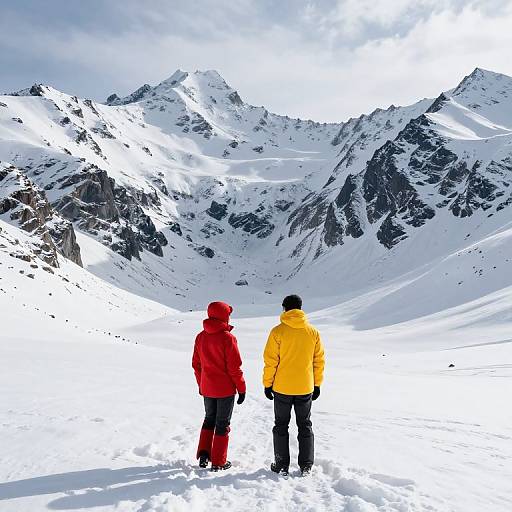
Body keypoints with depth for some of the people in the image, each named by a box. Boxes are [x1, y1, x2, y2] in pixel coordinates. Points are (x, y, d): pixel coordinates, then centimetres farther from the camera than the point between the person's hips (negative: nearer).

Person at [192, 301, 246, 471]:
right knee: (222, 424, 7)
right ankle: (218, 462, 15)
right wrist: (241, 388, -6)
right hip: (226, 389, -5)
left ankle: (203, 454, 18)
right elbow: (235, 367, -16)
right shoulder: (227, 338, -18)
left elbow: (196, 364, 8)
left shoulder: (200, 337, 0)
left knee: (209, 419, 23)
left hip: (207, 388, 5)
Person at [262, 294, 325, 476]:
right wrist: (317, 384, 12)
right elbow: (319, 360, 3)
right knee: (305, 426, 15)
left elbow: (270, 360, -10)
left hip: (282, 388, -2)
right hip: (305, 388, 2)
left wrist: (267, 384, 0)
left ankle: (282, 465, 17)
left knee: (281, 426, 12)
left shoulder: (278, 331, -11)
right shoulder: (313, 332, -2)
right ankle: (306, 466, 17)